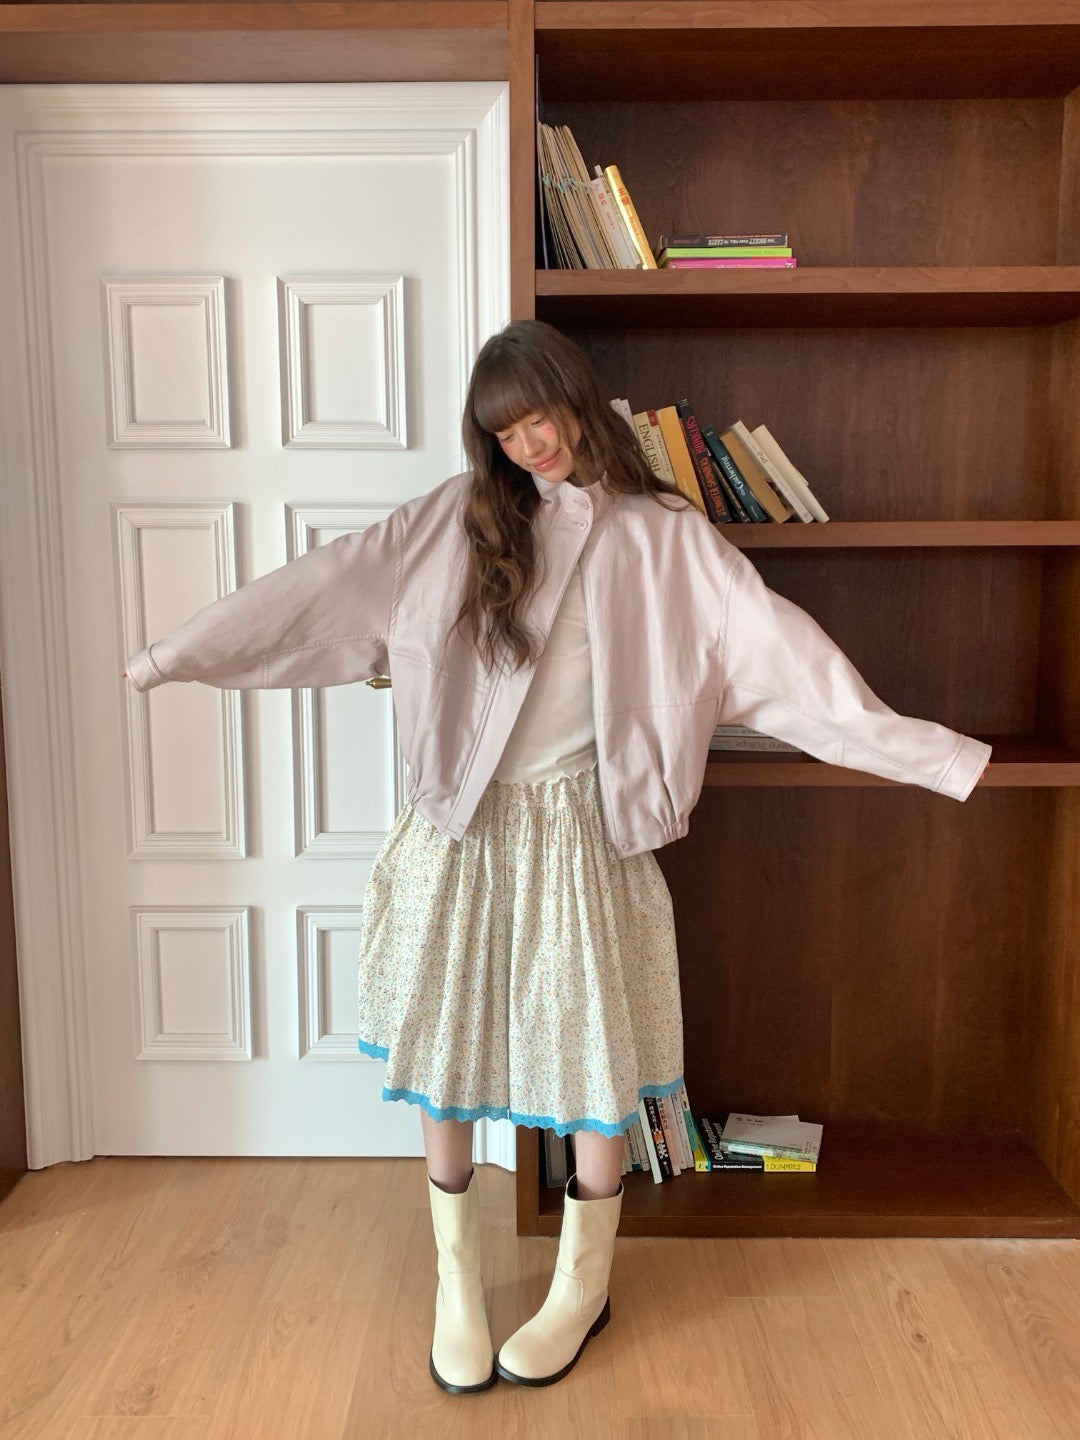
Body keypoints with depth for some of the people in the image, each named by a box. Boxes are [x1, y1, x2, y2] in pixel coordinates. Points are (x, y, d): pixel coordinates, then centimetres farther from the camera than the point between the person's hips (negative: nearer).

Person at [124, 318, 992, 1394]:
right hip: (460, 827, 2)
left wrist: (935, 754, -11)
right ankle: (456, 1280, 32)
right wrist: (179, 653, -3)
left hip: (580, 830, -1)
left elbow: (776, 643, -6)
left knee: (595, 1061, 7)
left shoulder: (659, 535, -1)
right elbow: (328, 586, 0)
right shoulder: (461, 517, 3)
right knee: (444, 1059, 9)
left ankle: (583, 1283, 32)